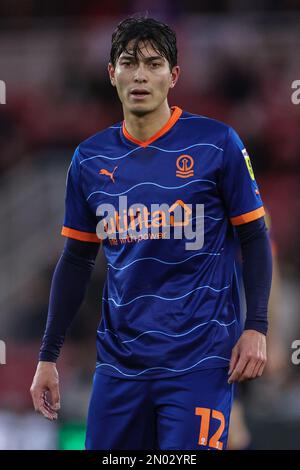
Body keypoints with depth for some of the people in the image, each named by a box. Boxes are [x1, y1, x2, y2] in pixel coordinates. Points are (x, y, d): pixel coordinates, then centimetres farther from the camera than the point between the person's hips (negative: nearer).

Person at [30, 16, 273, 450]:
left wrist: (256, 328, -10)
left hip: (199, 360, -4)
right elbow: (77, 260, 14)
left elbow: (254, 239, 1)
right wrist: (48, 356, 11)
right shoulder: (90, 158, 7)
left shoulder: (215, 142, -3)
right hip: (120, 361, 4)